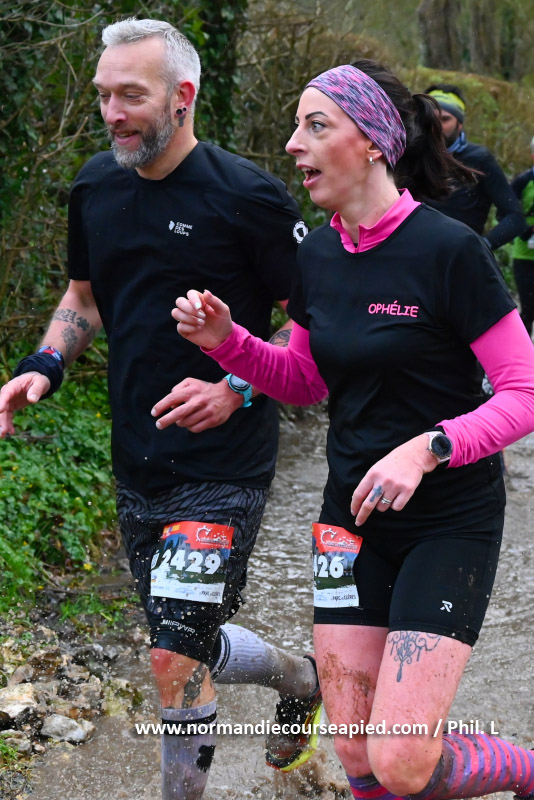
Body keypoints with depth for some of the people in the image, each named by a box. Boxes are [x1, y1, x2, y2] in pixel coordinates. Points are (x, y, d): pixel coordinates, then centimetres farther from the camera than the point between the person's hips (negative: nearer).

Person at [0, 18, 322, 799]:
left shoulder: (246, 194, -13)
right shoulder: (96, 186, 5)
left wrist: (240, 388, -21)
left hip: (222, 470, -7)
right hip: (137, 465, 7)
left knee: (176, 660, -12)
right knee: (188, 649, 17)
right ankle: (301, 678, 44)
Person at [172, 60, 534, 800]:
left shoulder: (447, 249, -16)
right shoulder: (316, 256, 3)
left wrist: (427, 448, -28)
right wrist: (226, 341, -1)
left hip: (451, 522, -6)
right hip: (353, 518, 6)